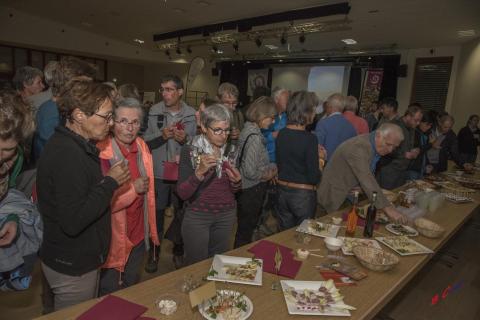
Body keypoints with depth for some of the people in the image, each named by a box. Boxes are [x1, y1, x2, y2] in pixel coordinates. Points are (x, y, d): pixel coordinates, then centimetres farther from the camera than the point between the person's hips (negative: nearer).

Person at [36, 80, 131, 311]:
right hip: (72, 268, -9)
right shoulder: (68, 155, -27)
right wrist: (111, 182, -24)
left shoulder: (69, 145, 5)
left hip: (78, 259, 9)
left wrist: (108, 180, 2)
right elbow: (73, 222, -31)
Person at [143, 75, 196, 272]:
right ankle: (154, 252, 30)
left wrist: (185, 140, -18)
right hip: (159, 172, 0)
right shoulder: (154, 112, -2)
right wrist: (161, 136, -18)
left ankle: (179, 251, 35)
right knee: (157, 214, 10)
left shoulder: (191, 114, -3)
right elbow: (145, 142, 0)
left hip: (183, 173, 0)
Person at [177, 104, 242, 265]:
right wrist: (200, 172, -33)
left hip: (226, 215, 4)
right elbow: (182, 194, -18)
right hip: (197, 216, -3)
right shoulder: (190, 150, -13)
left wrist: (236, 181, -12)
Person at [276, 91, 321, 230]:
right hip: (302, 195, -5)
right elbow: (313, 177, -17)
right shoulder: (310, 138, -19)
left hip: (282, 191, 6)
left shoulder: (281, 134, -1)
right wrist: (319, 163, 3)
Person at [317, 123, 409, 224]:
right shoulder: (358, 146, -27)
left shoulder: (376, 147, 2)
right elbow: (366, 179, -37)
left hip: (351, 195, 9)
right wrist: (387, 208, -41)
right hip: (335, 197, -8)